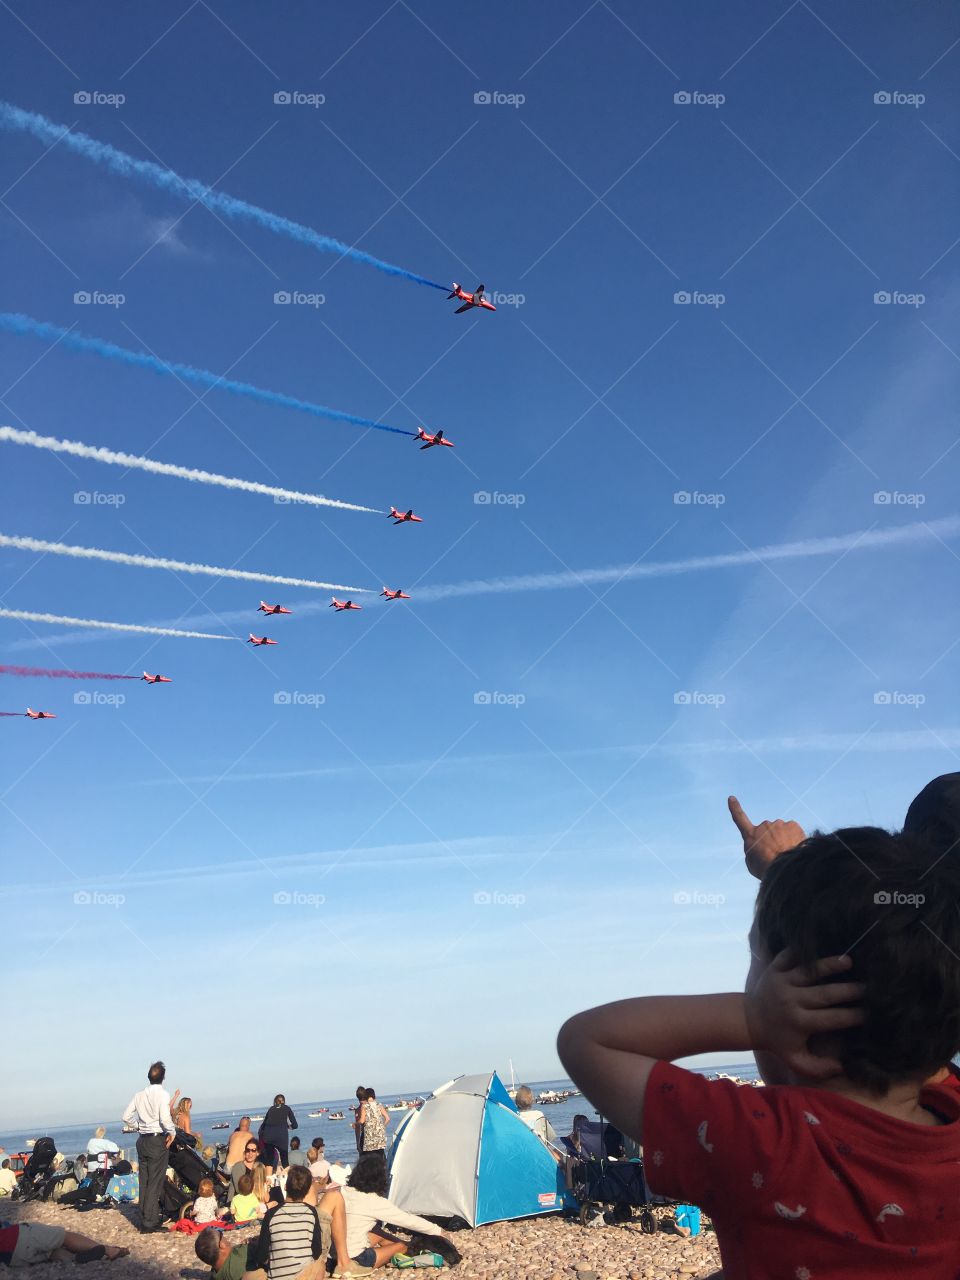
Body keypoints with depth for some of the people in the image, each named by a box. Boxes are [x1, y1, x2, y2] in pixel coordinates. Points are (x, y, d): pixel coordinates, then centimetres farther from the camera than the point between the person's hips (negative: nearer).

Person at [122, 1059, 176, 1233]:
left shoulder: (139, 1095, 4)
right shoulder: (162, 1094, -12)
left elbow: (126, 1117, 7)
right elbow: (165, 1118, -22)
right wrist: (172, 1132, -6)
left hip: (142, 1140, 6)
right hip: (158, 1140, -6)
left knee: (144, 1182, 12)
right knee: (155, 1183, -1)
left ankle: (144, 1222, 17)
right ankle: (150, 1222, -3)